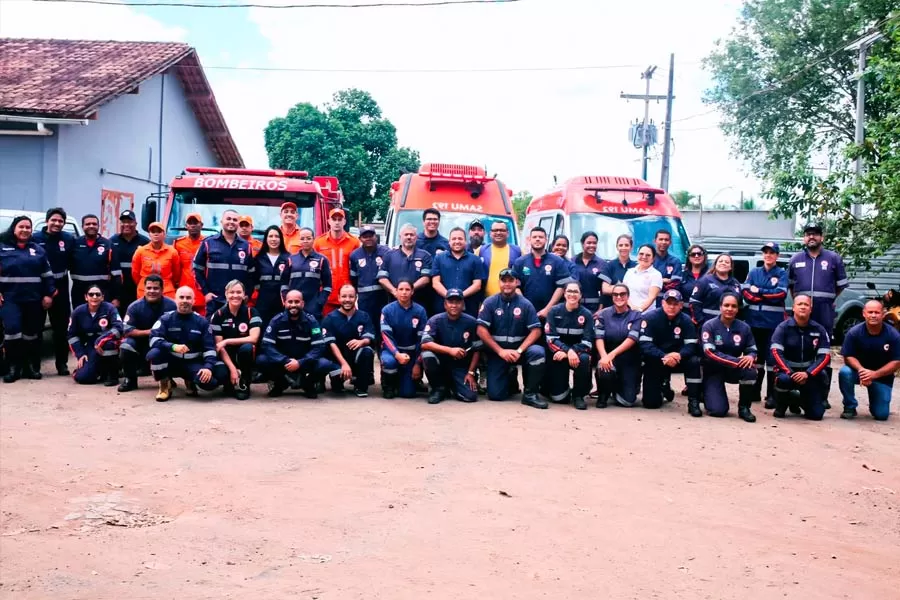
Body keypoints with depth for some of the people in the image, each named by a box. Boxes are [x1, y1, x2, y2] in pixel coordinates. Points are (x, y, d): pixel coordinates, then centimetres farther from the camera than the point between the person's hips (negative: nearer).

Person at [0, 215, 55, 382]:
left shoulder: (38, 249, 11)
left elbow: (47, 274, 10)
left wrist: (49, 294, 2)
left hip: (33, 299, 3)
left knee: (32, 333, 8)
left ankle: (32, 367, 17)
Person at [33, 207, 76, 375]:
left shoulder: (69, 239, 1)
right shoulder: (36, 238, -4)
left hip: (61, 288, 2)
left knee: (61, 327, 7)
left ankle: (62, 363, 16)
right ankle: (33, 364, 12)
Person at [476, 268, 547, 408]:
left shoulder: (525, 304, -2)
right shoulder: (489, 302, -4)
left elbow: (536, 331, -7)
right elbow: (481, 330, -10)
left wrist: (519, 351, -21)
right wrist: (501, 351, -19)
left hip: (519, 348, 0)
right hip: (497, 351, 0)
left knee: (538, 352, -33)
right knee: (495, 394, -11)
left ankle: (530, 394, -15)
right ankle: (510, 377, 26)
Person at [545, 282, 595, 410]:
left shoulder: (586, 314, -4)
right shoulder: (554, 311, -5)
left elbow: (587, 342, -11)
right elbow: (551, 338, -13)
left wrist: (572, 352, -27)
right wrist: (568, 351, -28)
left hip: (578, 352, 1)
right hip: (558, 353, -1)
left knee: (584, 359, -36)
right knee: (558, 397, -18)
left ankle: (578, 395, -13)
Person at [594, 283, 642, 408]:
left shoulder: (636, 316, -1)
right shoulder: (603, 314, 2)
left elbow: (632, 339, -14)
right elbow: (599, 338, -8)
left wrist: (612, 354, -27)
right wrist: (604, 356, -29)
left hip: (629, 361, 0)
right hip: (608, 357, 0)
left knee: (628, 400, -11)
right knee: (605, 370, -37)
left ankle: (617, 389, 29)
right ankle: (603, 395, -1)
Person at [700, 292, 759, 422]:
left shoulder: (744, 327, -3)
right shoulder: (709, 326, -13)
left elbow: (753, 350, 2)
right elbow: (710, 353, -22)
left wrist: (750, 357, -25)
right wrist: (737, 362, -31)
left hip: (734, 369, 4)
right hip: (713, 371, -3)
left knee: (750, 370, -31)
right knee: (718, 410, -21)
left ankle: (744, 407, -10)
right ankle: (708, 393, 17)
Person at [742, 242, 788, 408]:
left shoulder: (782, 273, 4)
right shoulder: (753, 272, 12)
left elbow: (781, 293, -11)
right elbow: (745, 292, -1)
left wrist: (759, 291, -8)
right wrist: (769, 297, -11)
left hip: (774, 322, -3)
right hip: (754, 320, 3)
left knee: (772, 358, -5)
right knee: (756, 356, 11)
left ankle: (771, 395, -1)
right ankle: (755, 391, 21)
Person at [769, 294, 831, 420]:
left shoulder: (819, 330, -2)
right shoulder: (783, 327, -8)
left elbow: (825, 356, -8)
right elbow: (776, 352, -16)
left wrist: (807, 374, -23)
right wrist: (790, 373, -29)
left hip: (810, 373, 2)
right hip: (787, 370, -2)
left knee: (816, 414, -10)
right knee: (783, 379, -39)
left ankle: (798, 400, 27)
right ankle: (780, 407, -6)